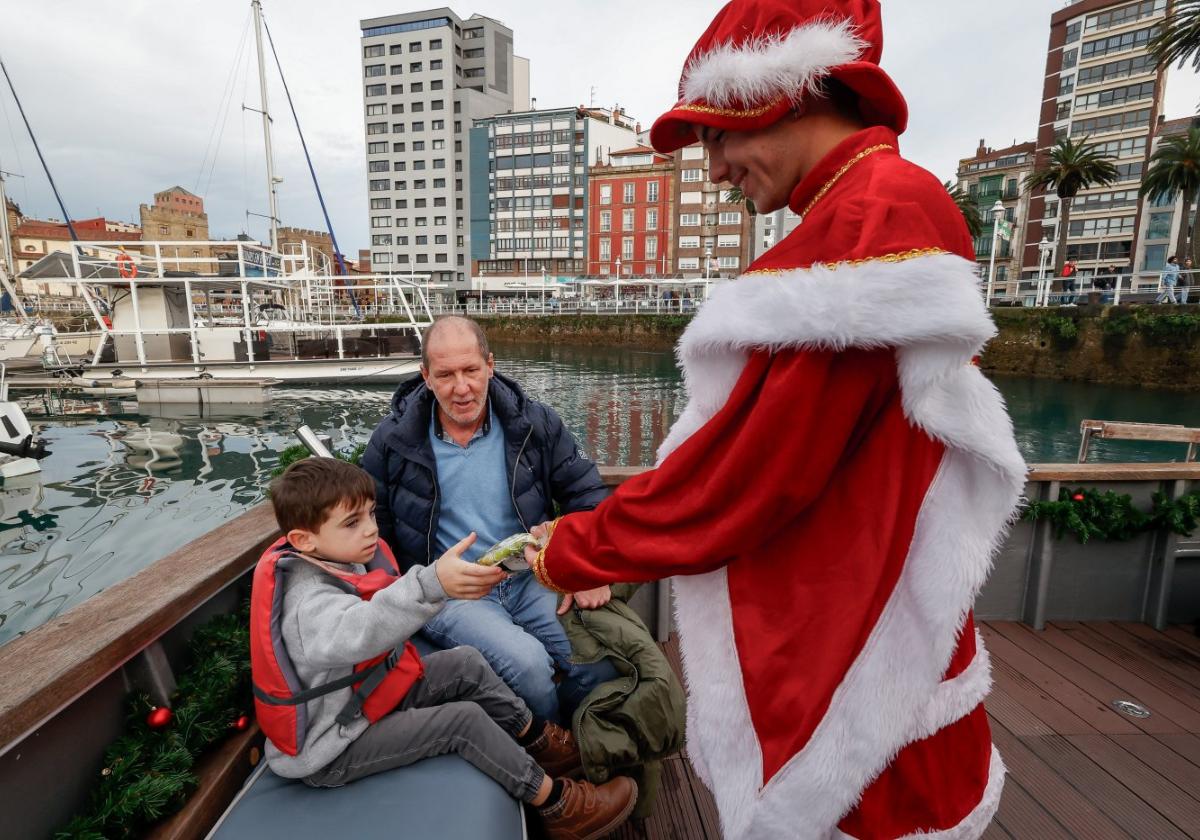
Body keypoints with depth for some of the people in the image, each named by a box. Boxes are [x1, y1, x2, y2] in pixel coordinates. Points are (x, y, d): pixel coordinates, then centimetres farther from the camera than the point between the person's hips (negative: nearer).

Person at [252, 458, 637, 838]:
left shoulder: (340, 563, -3)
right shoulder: (307, 601, -31)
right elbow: (356, 631, -54)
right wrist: (432, 584, -69)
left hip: (362, 696, 9)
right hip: (331, 751, -9)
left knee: (465, 664, 3)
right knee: (465, 720, -16)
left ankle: (538, 740, 16)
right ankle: (556, 804, 0)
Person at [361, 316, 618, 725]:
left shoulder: (535, 423, -1)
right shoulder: (393, 440, -3)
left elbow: (586, 494, 5)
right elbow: (369, 530, 7)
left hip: (531, 582, 2)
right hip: (450, 595, -1)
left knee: (604, 660, -19)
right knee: (526, 661, -27)